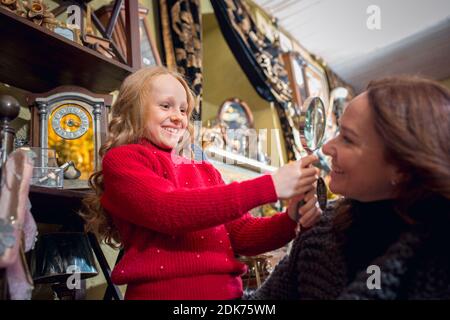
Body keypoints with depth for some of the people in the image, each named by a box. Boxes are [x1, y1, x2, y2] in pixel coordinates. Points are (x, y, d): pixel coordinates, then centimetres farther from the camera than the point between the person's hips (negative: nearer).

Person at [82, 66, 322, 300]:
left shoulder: (205, 171, 16)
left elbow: (242, 234, 9)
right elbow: (169, 211, -15)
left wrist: (291, 221, -10)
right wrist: (270, 186, -18)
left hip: (227, 291, 4)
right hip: (163, 292, -4)